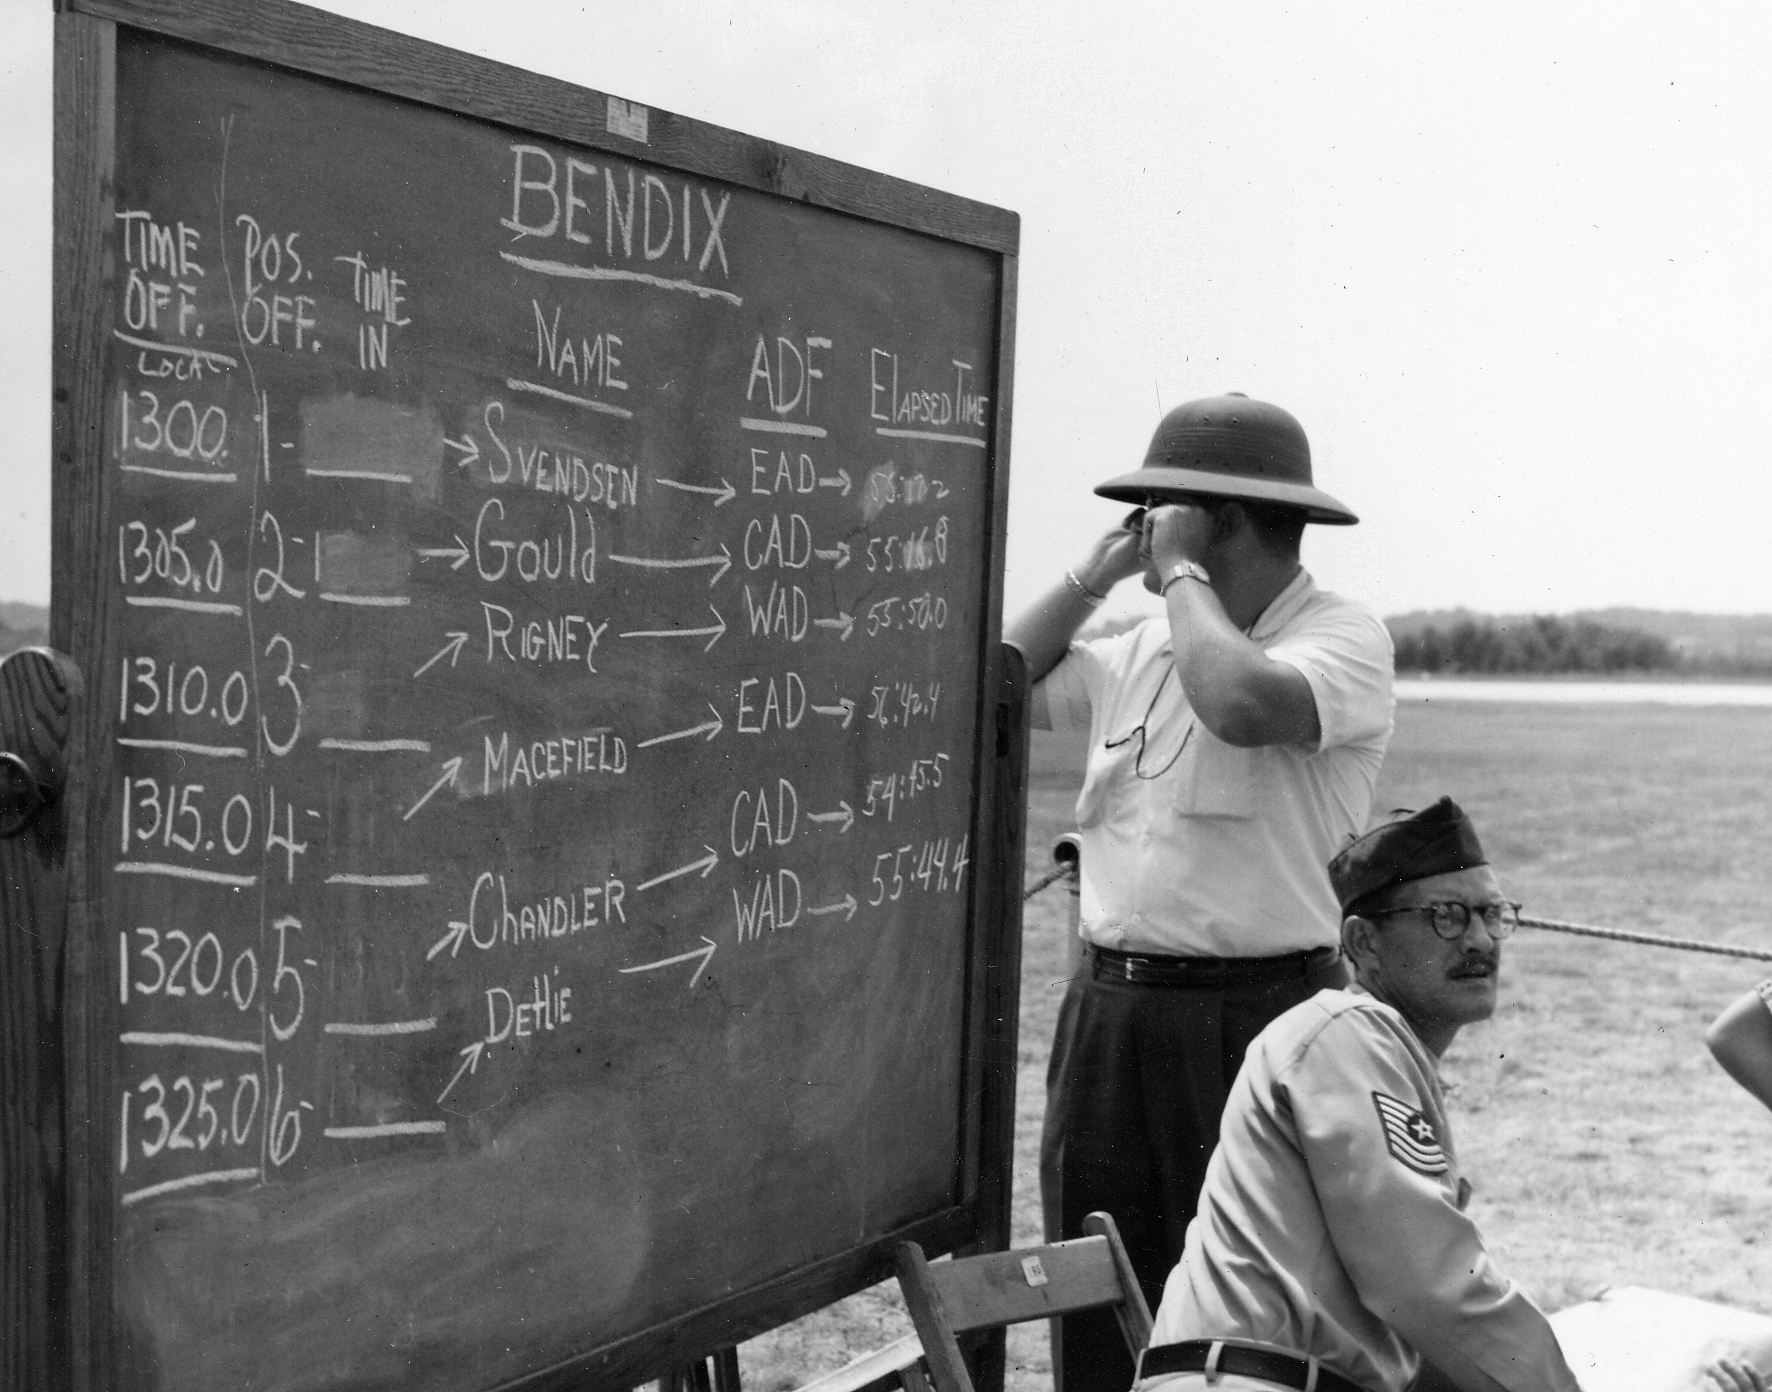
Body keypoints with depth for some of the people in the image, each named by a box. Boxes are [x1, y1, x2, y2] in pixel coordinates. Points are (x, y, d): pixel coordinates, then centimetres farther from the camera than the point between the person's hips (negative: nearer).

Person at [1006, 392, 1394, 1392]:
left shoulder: (1343, 636, -8)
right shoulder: (1143, 646, 14)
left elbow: (1244, 703, -29)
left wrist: (1181, 570, -13)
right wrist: (1093, 577, 14)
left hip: (1257, 1018, -7)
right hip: (1109, 1009, 7)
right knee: (1095, 1308, 12)